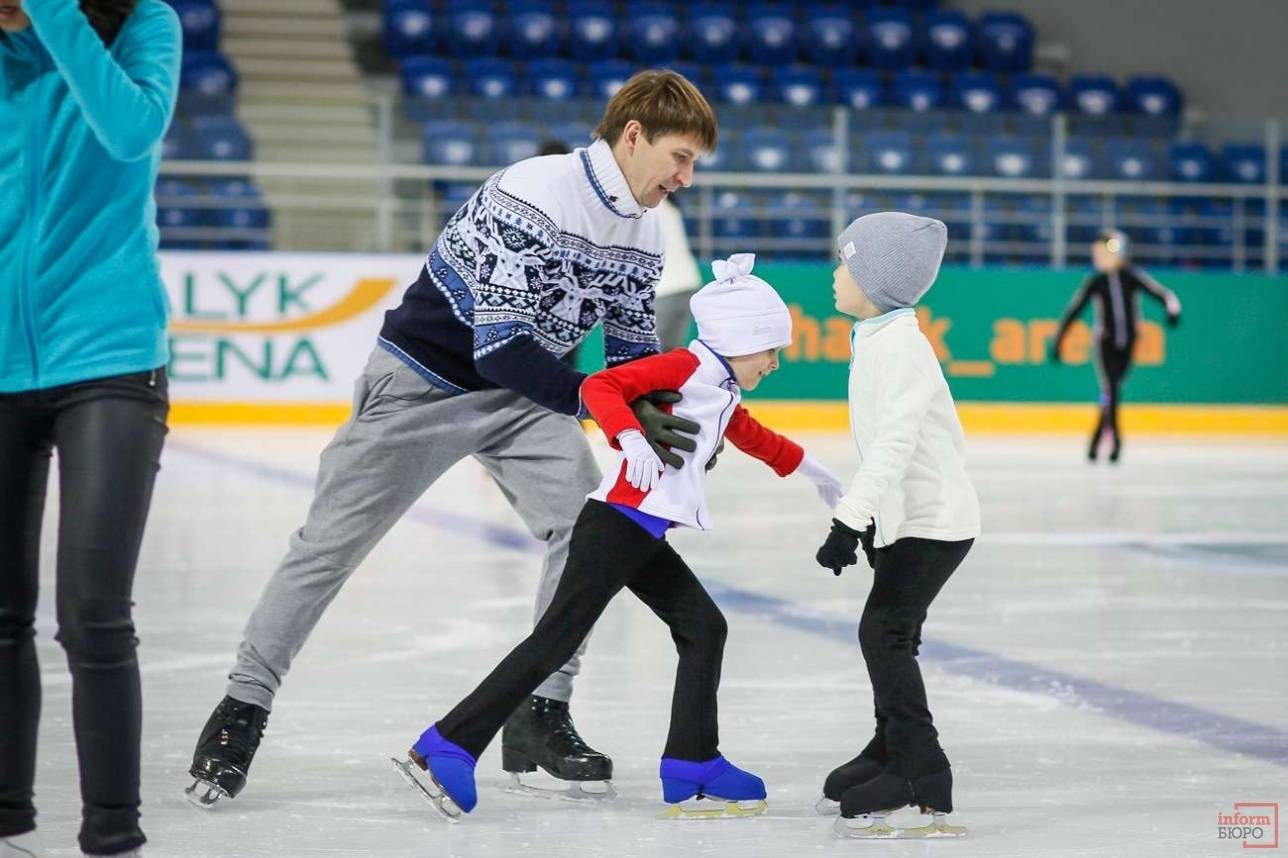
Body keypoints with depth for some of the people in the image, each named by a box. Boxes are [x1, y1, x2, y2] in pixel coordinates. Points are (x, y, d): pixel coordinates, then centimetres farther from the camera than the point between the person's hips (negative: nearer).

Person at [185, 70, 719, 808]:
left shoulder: (642, 231, -3)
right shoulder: (532, 195, -28)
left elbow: (635, 354, 4)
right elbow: (501, 350, -31)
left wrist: (676, 418, -15)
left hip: (524, 390, 6)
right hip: (426, 380, -6)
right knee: (332, 543, -2)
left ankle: (541, 712, -2)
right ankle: (245, 704, 11)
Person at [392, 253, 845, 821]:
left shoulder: (722, 391, 21)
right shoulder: (687, 366, -8)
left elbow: (755, 438, 43)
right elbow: (600, 387, -20)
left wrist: (809, 469, 54)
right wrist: (630, 436, -36)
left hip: (643, 536, 10)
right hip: (617, 523, -10)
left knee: (703, 629, 9)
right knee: (557, 637, -12)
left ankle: (692, 769, 13)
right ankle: (446, 749, -13)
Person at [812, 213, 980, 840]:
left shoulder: (900, 347, -21)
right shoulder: (876, 340, 12)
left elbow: (894, 443, -31)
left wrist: (850, 519, -36)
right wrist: (862, 516, 27)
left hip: (934, 520, -11)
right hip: (906, 516, 11)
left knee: (884, 633, -16)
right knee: (890, 636, 20)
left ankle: (921, 775, -15)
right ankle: (891, 750, 36)